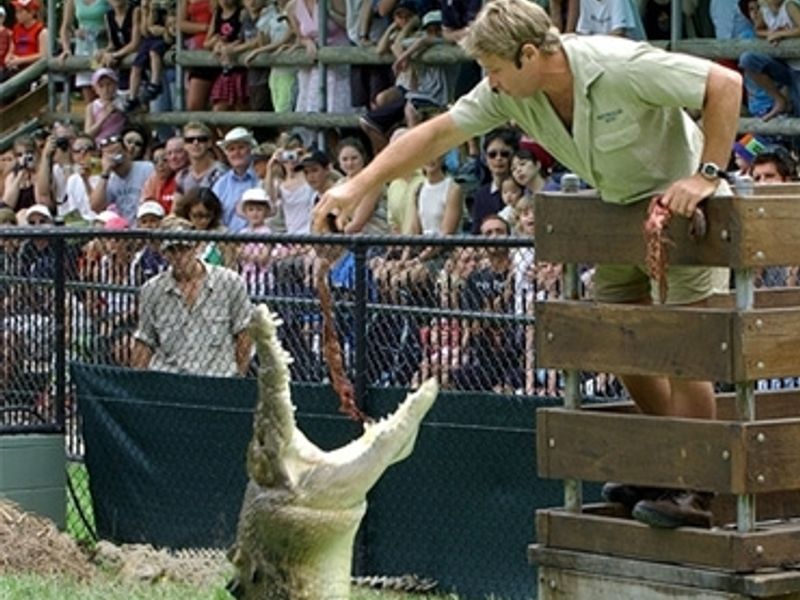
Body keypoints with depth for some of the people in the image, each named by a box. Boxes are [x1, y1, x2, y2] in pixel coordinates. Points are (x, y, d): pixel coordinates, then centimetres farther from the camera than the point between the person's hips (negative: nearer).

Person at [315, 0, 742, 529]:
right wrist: (358, 186, -7)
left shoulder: (622, 68, -30)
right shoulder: (509, 92, -10)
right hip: (621, 209, 8)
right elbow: (438, 133, -4)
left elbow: (726, 84, -28)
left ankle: (696, 492, -10)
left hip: (682, 204, -8)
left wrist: (707, 176, -29)